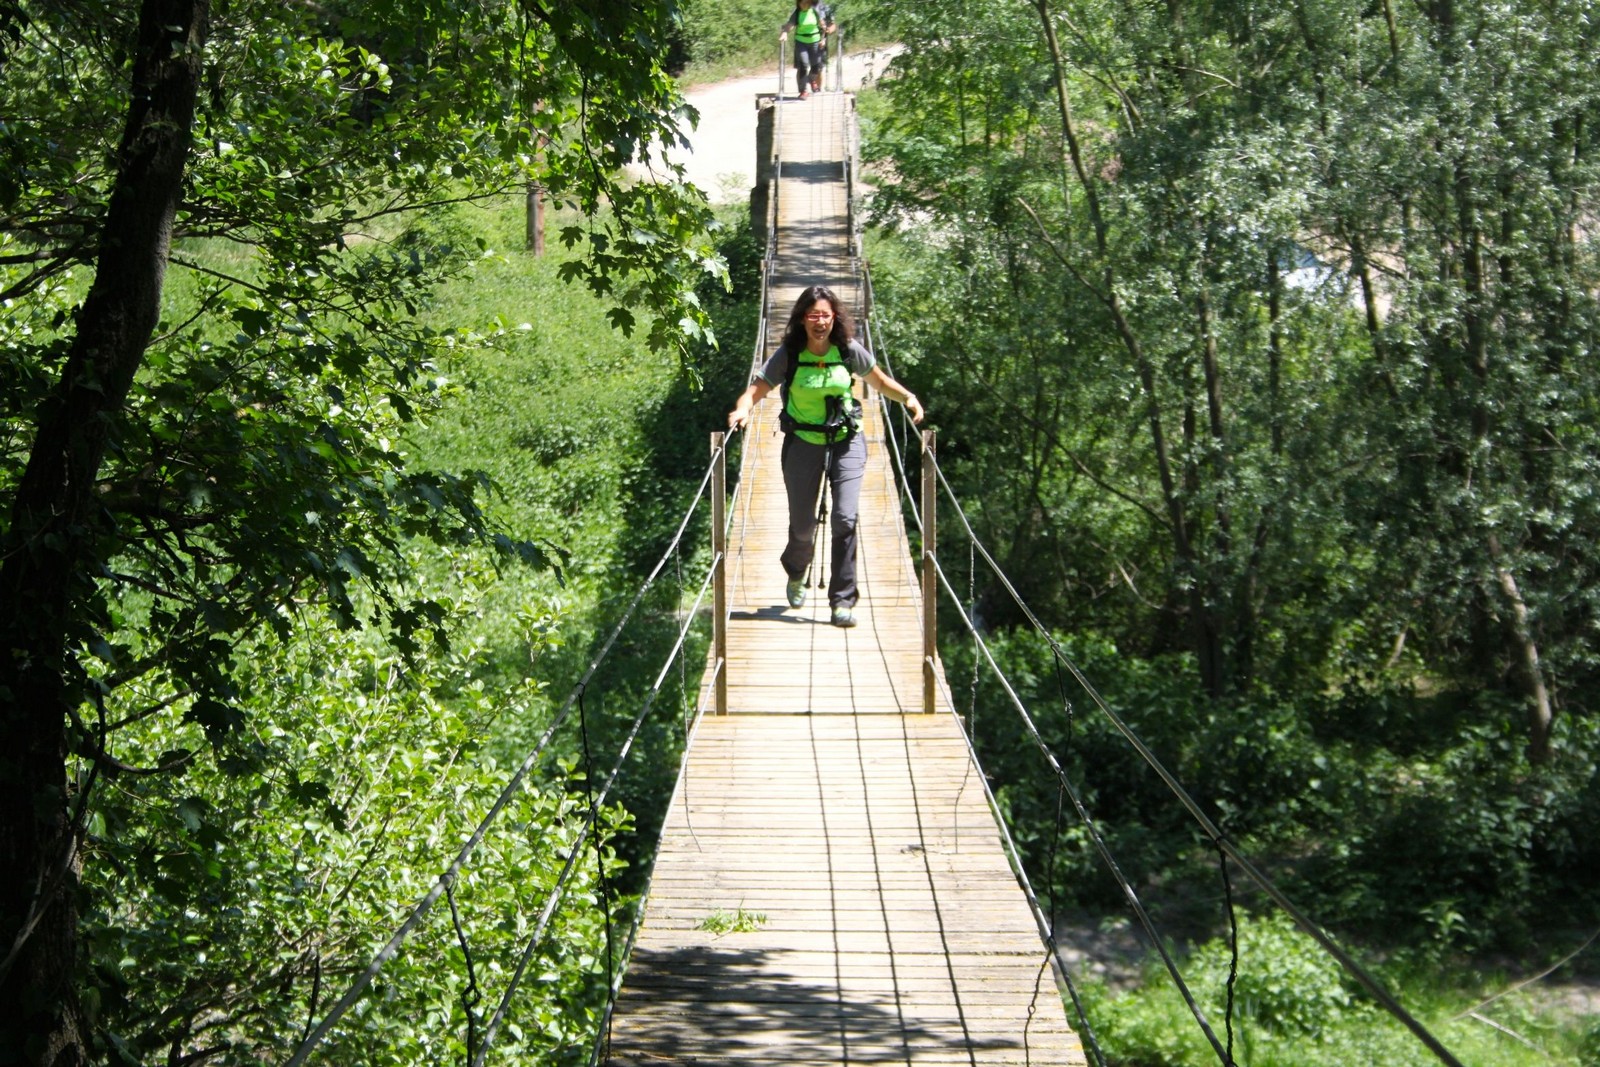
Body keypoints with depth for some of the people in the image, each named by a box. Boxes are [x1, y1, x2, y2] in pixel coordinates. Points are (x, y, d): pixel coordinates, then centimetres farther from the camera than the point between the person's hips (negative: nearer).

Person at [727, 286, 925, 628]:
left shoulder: (849, 350, -7)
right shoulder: (788, 354, -12)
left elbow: (880, 381, 8)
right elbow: (756, 390, -18)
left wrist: (908, 397, -9)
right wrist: (742, 409, -39)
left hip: (847, 443, 0)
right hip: (802, 443, 0)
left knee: (845, 519, -15)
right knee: (802, 526, 8)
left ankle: (842, 603, -8)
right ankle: (796, 576, 43)